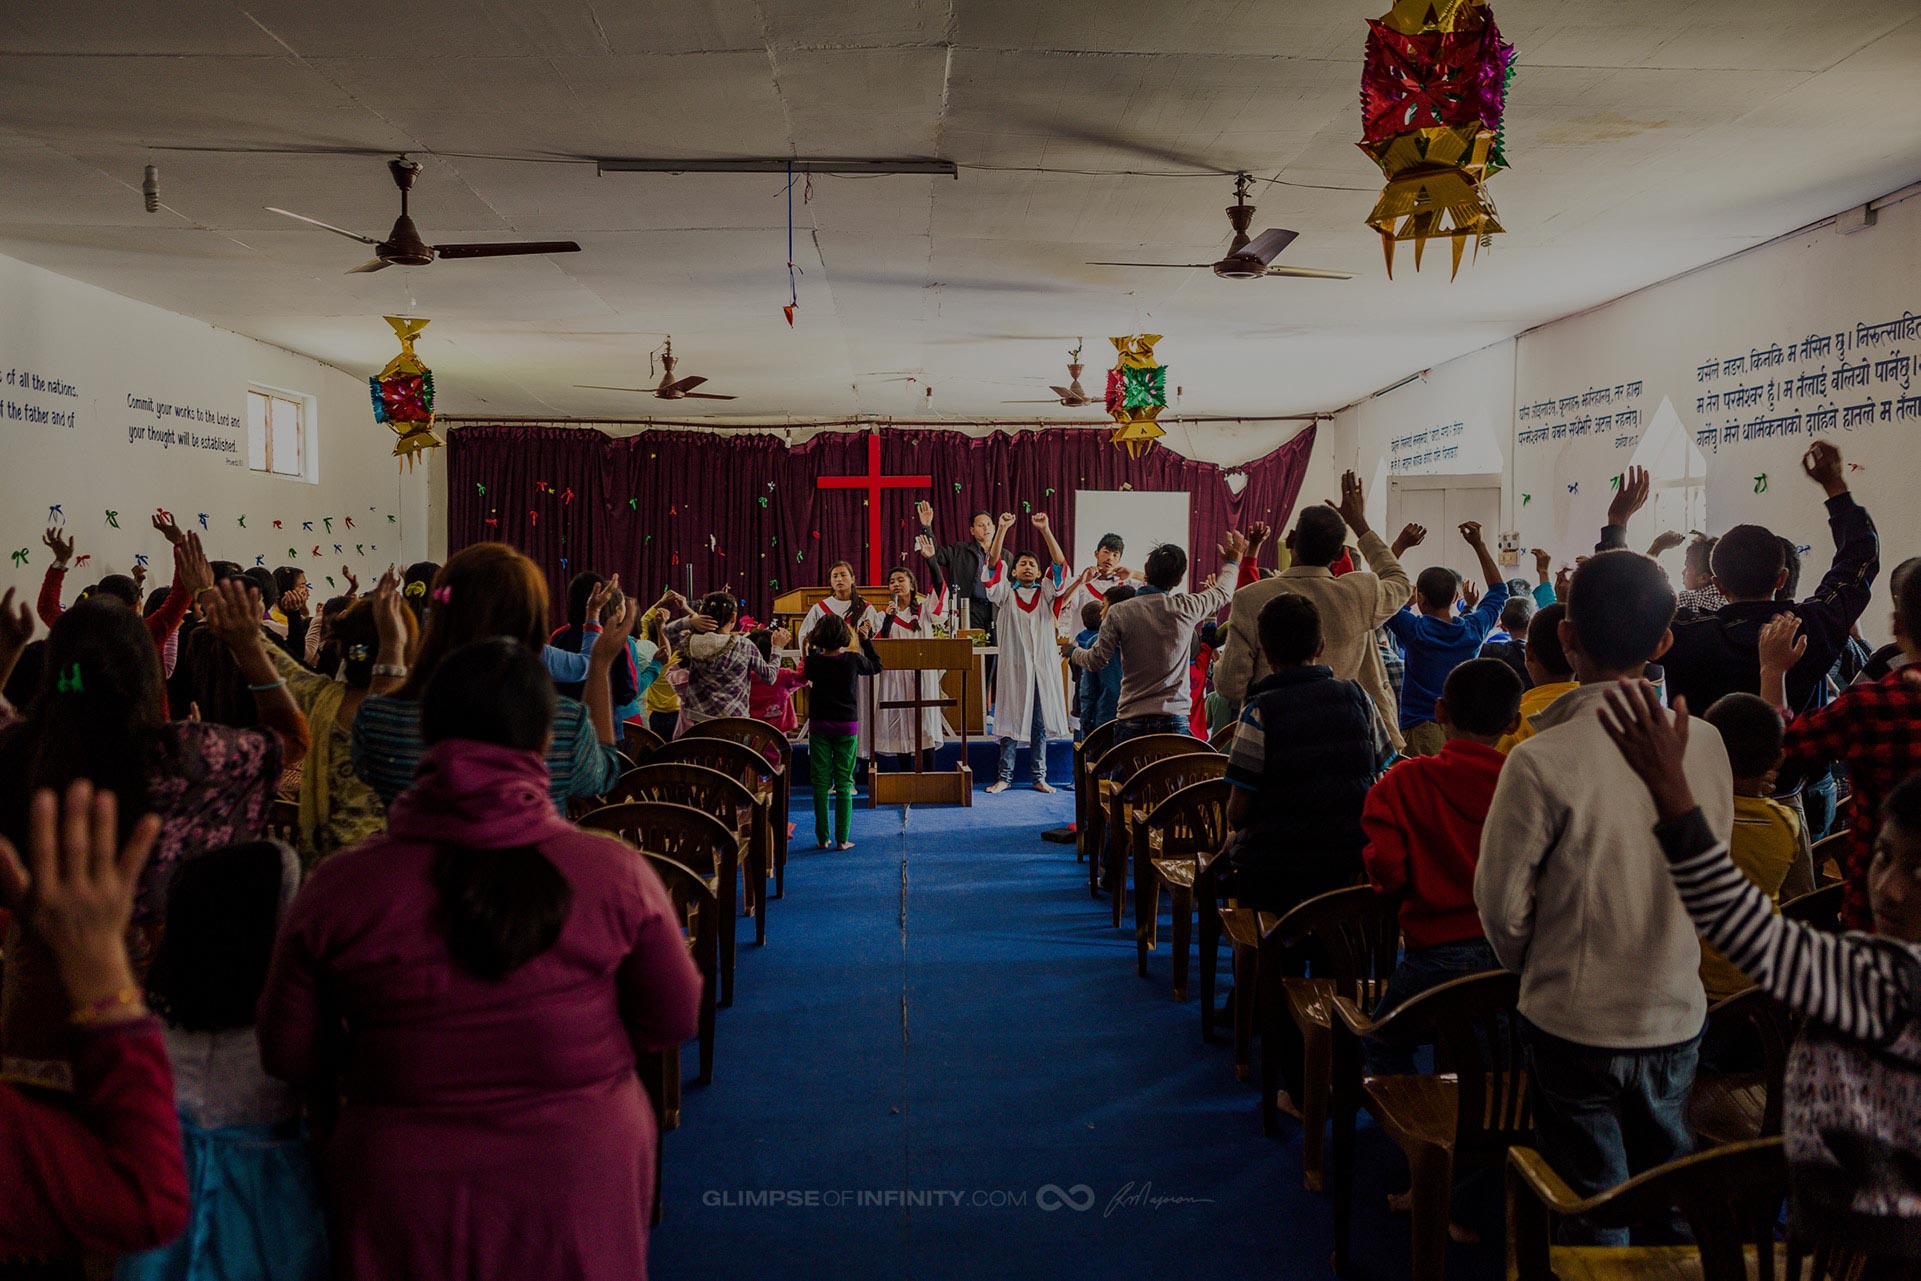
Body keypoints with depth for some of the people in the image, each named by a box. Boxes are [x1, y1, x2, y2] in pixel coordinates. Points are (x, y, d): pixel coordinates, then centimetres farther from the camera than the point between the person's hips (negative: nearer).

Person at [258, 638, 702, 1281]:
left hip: (408, 1206, 0)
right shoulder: (616, 872, -15)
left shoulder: (338, 889, -14)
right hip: (582, 1187, 0)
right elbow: (674, 1022, -4)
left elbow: (289, 1057, -3)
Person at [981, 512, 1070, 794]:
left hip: (1042, 666, 1)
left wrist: (1045, 530, -13)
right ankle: (1005, 777, 8)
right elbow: (993, 564, -7)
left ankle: (1040, 778, 12)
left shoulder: (1045, 593, 10)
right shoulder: (1006, 593, 7)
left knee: (1040, 723, 5)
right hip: (1013, 665, -1)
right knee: (1009, 721, 1)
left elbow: (1060, 563, -3)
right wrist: (1002, 529, -15)